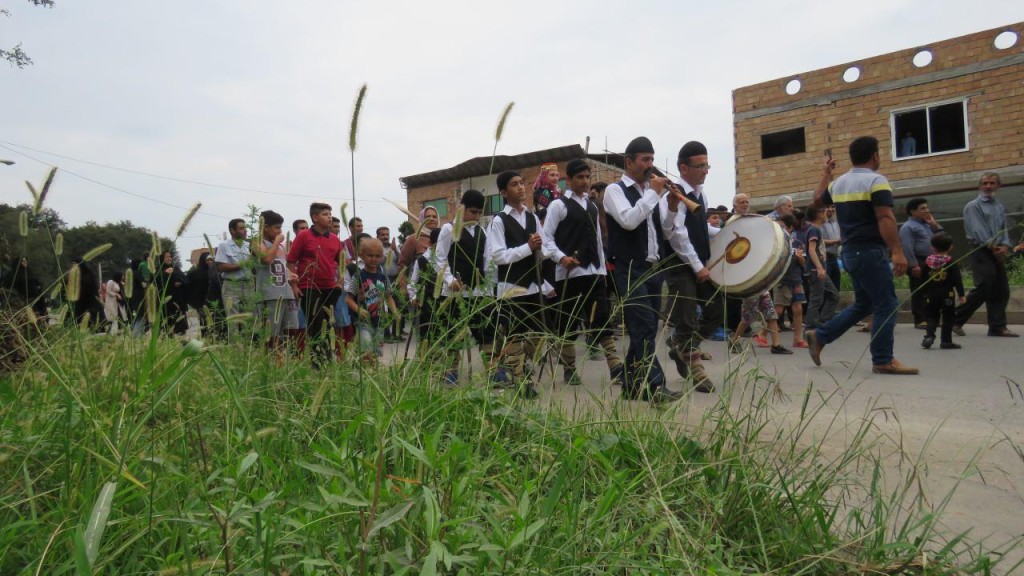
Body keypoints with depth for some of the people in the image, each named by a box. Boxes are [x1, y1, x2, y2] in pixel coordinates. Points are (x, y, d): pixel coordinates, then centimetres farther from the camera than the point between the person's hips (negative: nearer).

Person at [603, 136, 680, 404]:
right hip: (631, 270, -7)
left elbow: (664, 229, 15)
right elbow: (629, 221, -20)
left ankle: (632, 384, 18)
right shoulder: (615, 190, -3)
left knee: (644, 329, 10)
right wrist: (653, 193, -14)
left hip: (653, 269, 8)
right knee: (644, 329, -12)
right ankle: (653, 386, -11)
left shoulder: (650, 191, 17)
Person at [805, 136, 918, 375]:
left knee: (863, 304, 18)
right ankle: (883, 360, 1)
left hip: (850, 251, 8)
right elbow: (885, 218, -20)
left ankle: (819, 336, 15)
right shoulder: (876, 181, -11)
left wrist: (825, 175, 39)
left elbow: (818, 199, 29)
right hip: (870, 251, -8)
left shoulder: (839, 183, 11)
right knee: (886, 305, -2)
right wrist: (897, 251, -24)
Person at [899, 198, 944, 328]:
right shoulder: (908, 227, -5)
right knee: (918, 292, -6)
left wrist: (934, 224, 10)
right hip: (919, 263, -8)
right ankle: (919, 320, -3)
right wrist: (913, 265, -23)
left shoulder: (927, 224, 21)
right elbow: (907, 248, -15)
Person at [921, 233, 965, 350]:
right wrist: (961, 294, -4)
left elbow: (923, 279, 7)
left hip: (931, 294, 2)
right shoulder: (951, 262, -6)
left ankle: (929, 335, -9)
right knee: (948, 318, 7)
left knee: (931, 316, 10)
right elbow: (957, 280, -8)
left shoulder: (927, 261, 2)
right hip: (947, 294, -2)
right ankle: (946, 341, 7)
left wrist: (925, 293, 16)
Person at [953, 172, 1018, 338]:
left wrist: (1005, 246, -6)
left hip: (997, 253, 7)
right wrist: (993, 247, -13)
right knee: (983, 289, -14)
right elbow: (978, 230, -11)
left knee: (1001, 290, 4)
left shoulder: (1000, 207, 18)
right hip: (981, 251, -7)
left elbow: (1004, 229, 12)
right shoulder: (973, 206, -2)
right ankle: (955, 319, -4)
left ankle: (998, 327, 8)